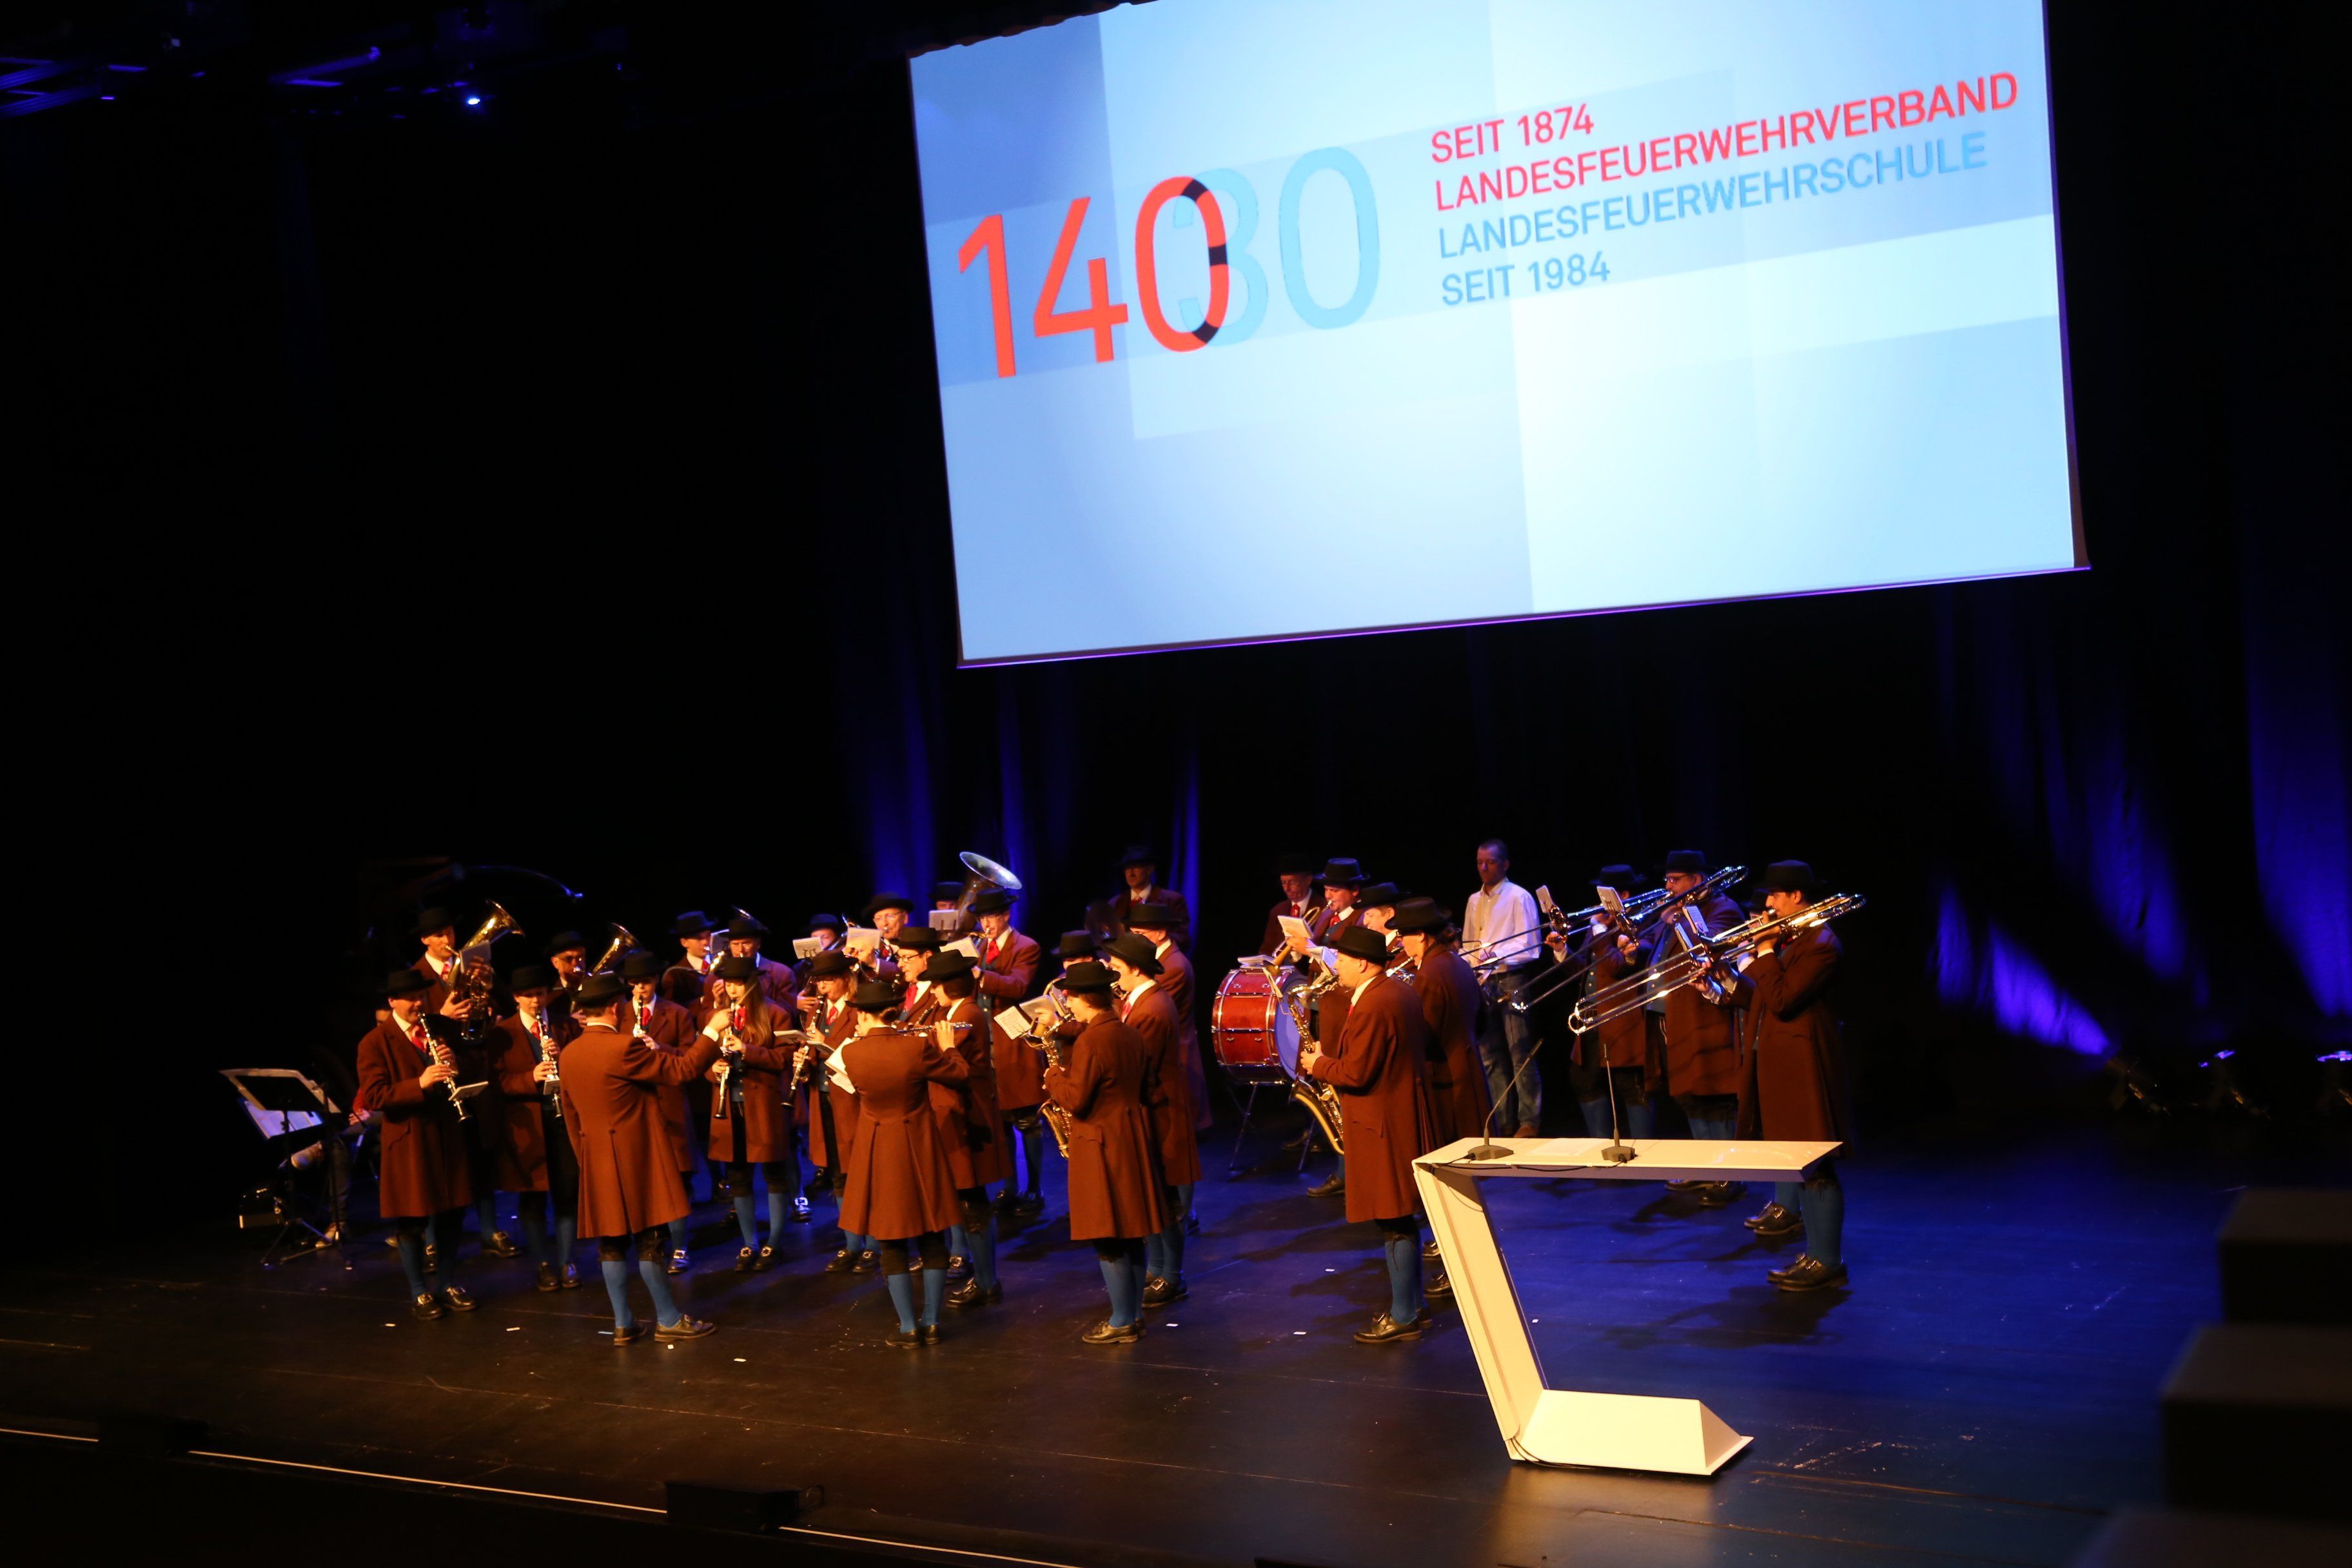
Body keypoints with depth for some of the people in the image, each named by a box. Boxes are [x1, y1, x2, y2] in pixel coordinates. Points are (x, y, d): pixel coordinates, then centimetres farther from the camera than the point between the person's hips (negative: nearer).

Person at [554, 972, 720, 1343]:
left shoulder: (568, 1055, 6)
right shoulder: (623, 1047, -18)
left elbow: (572, 1115, 14)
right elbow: (682, 1069, -15)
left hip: (597, 1164, 7)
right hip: (636, 1158, -7)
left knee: (611, 1243, 10)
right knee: (649, 1241, 1)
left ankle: (623, 1323, 13)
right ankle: (668, 1320, 8)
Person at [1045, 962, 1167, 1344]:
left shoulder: (1091, 1041, -19)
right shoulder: (1129, 1034, 8)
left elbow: (1075, 1101, -19)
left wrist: (1054, 1077, -2)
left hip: (1102, 1146, -9)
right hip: (1131, 1137, 9)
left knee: (1108, 1242, -1)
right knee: (1130, 1236, 14)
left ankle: (1122, 1324, 4)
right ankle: (1132, 1314, 22)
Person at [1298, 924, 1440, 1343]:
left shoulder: (1371, 1007, -22)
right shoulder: (1400, 992, 10)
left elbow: (1355, 1074, -22)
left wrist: (1318, 1064, -5)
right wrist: (1331, 1059, 15)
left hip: (1384, 1127, -10)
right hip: (1406, 1116, 10)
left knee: (1395, 1222, -3)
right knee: (1402, 1218, 18)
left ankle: (1403, 1318, 3)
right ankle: (1410, 1300, 28)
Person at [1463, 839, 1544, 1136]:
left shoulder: (1519, 897, -4)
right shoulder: (1474, 902, 16)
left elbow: (1529, 947, -10)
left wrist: (1496, 956, -24)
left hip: (1512, 981, -7)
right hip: (1483, 985, 7)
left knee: (1520, 1053, -7)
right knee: (1490, 1055, 9)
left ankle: (1529, 1121, -3)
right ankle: (1500, 1119, 17)